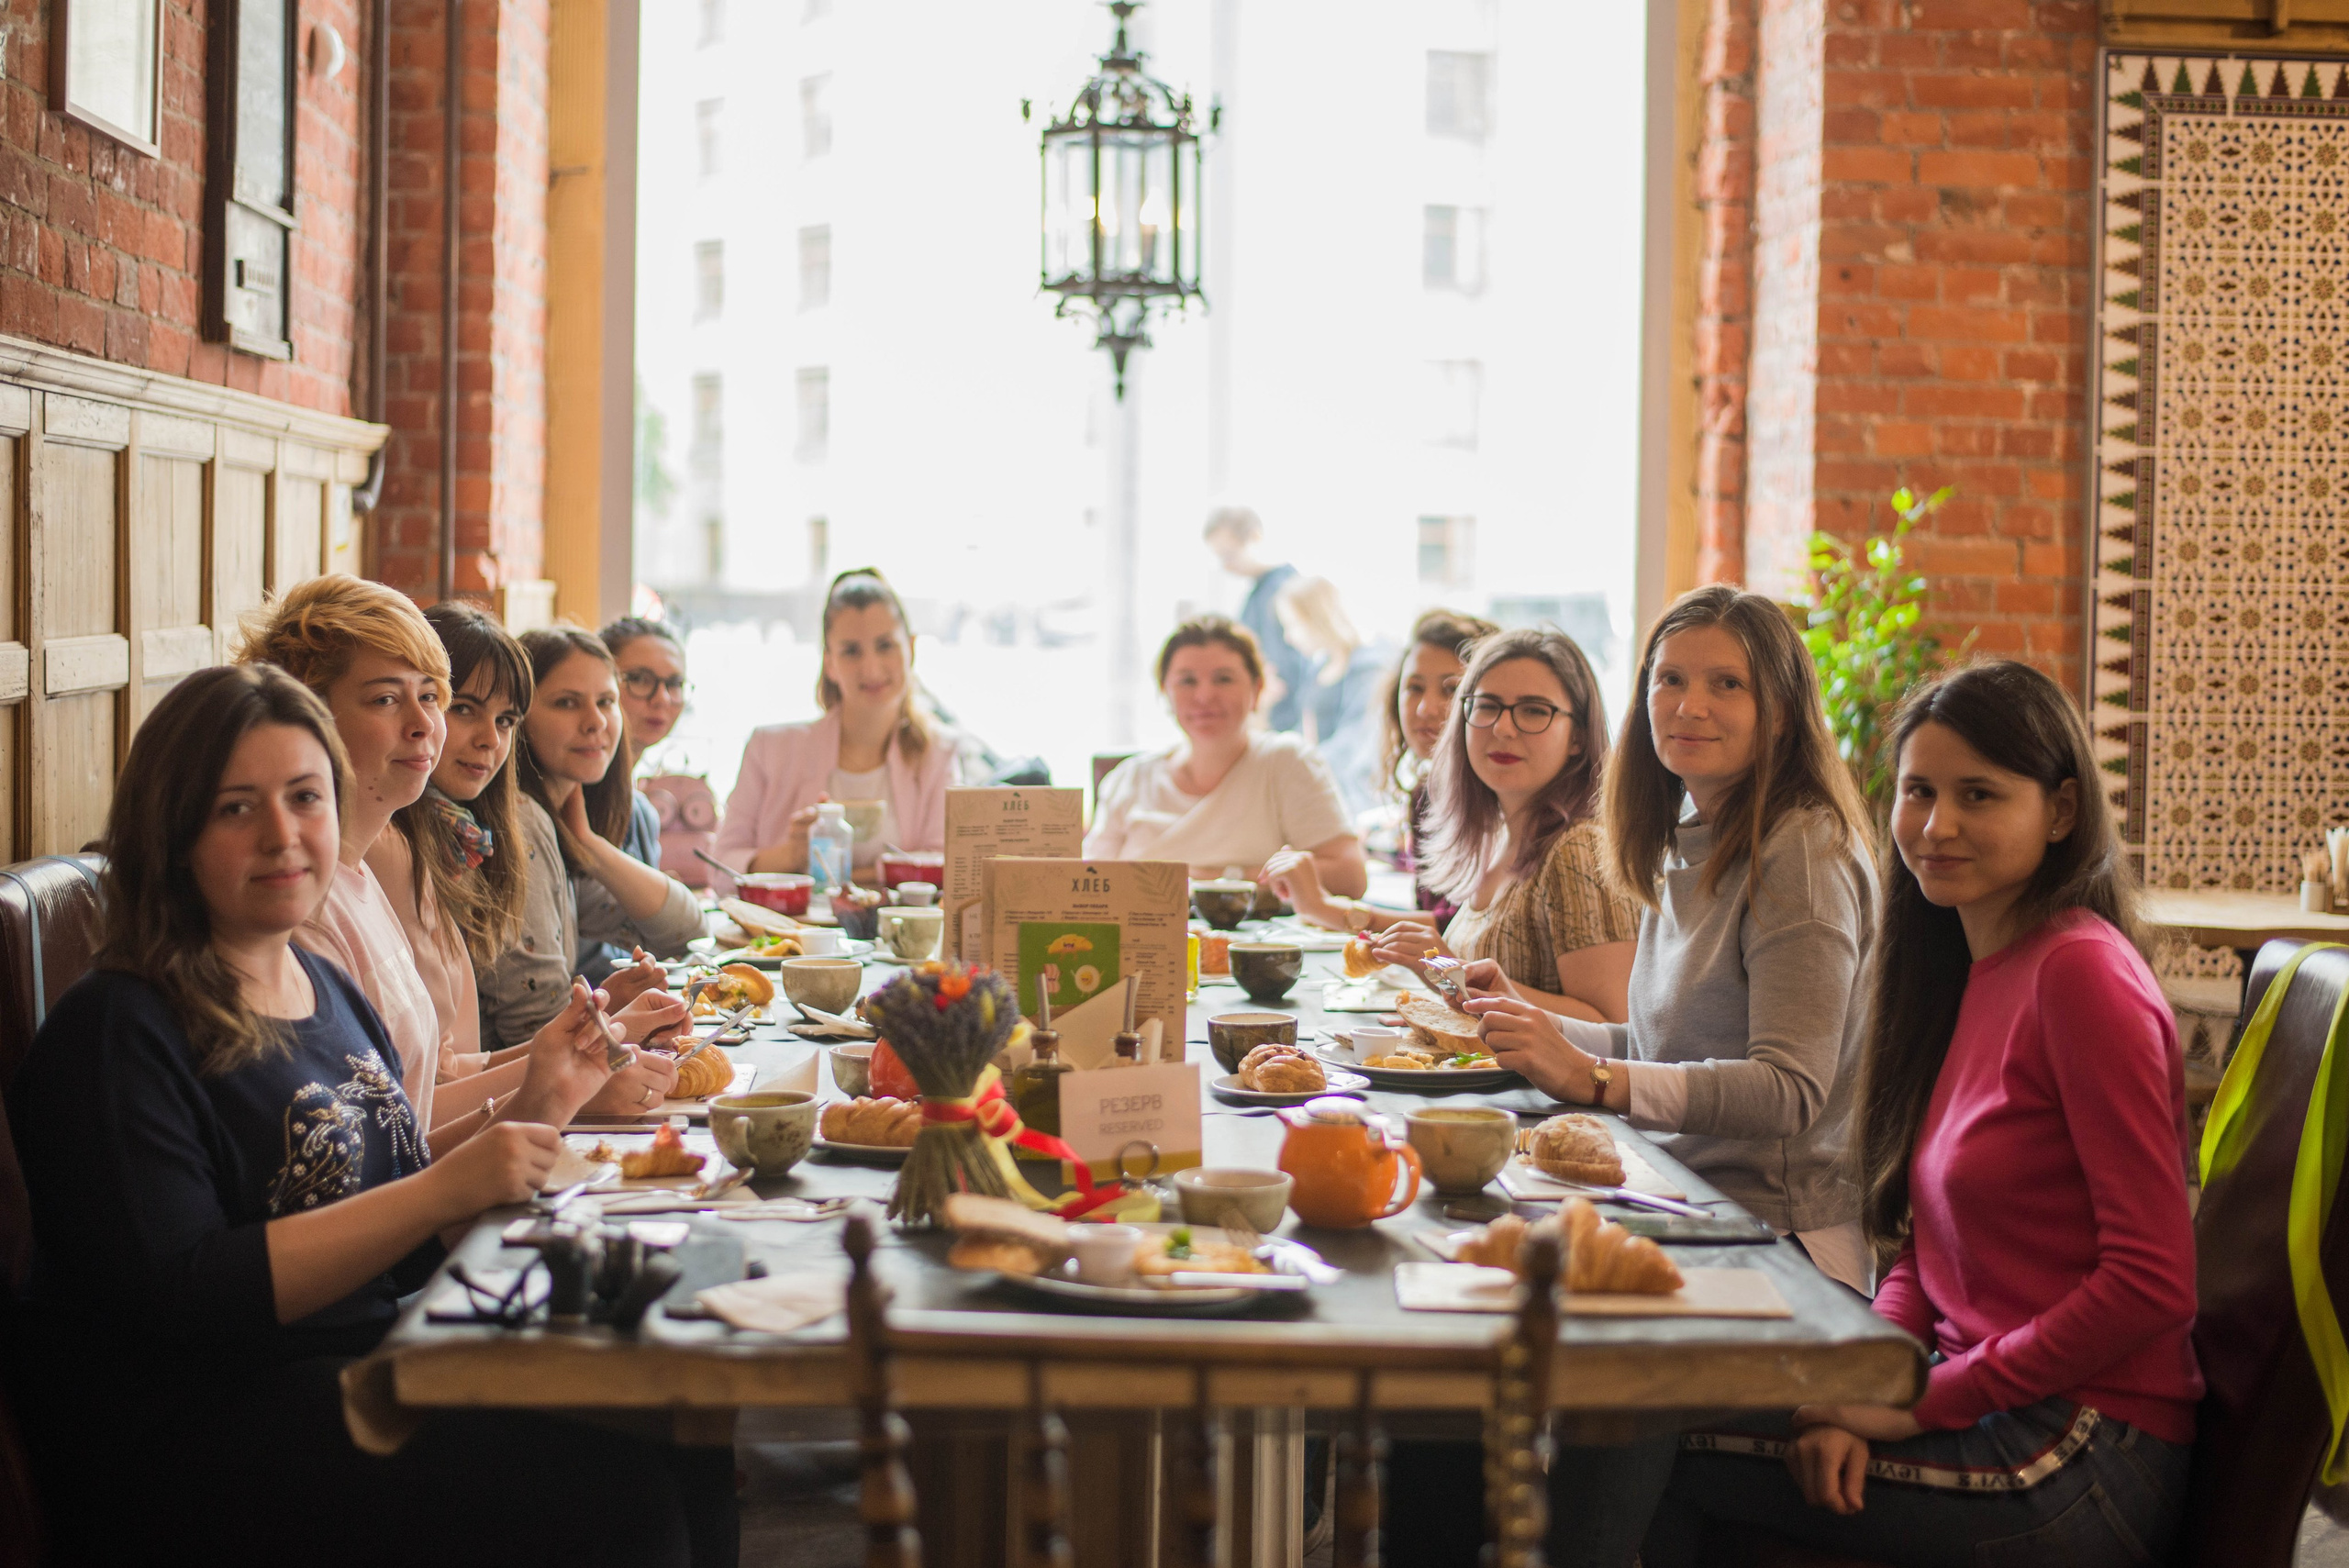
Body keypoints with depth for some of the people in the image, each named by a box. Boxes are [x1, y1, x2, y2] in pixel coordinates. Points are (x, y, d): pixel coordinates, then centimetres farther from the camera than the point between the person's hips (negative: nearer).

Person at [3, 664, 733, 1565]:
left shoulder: (331, 993, 15)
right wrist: (446, 1189, -21)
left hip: (369, 1370, 8)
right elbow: (180, 1299, -19)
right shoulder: (117, 1032, -10)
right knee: (604, 1483, -22)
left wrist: (537, 1112, 5)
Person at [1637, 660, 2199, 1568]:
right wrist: (1862, 1388, -6)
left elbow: (2153, 1282, -20)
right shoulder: (1973, 969, 12)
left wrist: (1927, 1400, -16)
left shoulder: (2081, 972, -16)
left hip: (2078, 1456, -8)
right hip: (1996, 1414, 8)